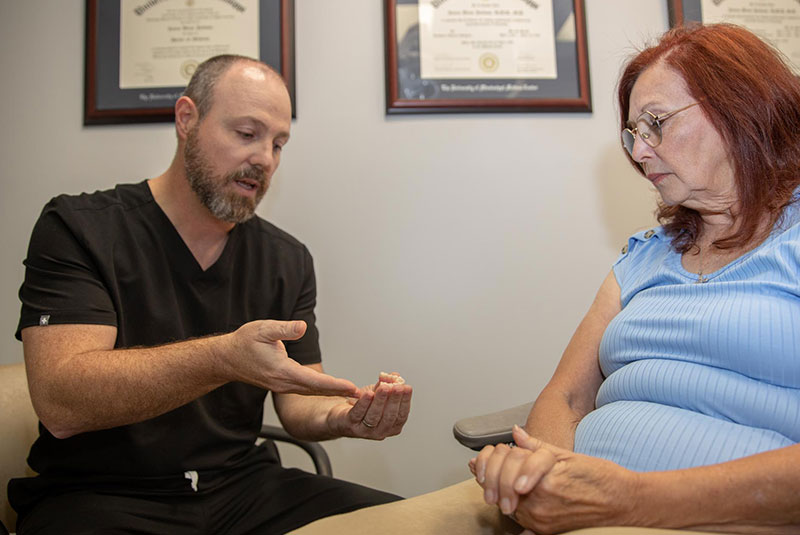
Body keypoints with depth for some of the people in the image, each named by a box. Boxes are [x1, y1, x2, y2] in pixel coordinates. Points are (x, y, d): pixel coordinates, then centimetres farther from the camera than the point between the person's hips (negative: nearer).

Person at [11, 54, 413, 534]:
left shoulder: (287, 260, 5)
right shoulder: (79, 228, -7)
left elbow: (296, 401, 4)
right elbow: (59, 403, -20)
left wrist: (342, 415, -19)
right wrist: (221, 358, -34)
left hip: (241, 486, 4)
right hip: (98, 495, -2)